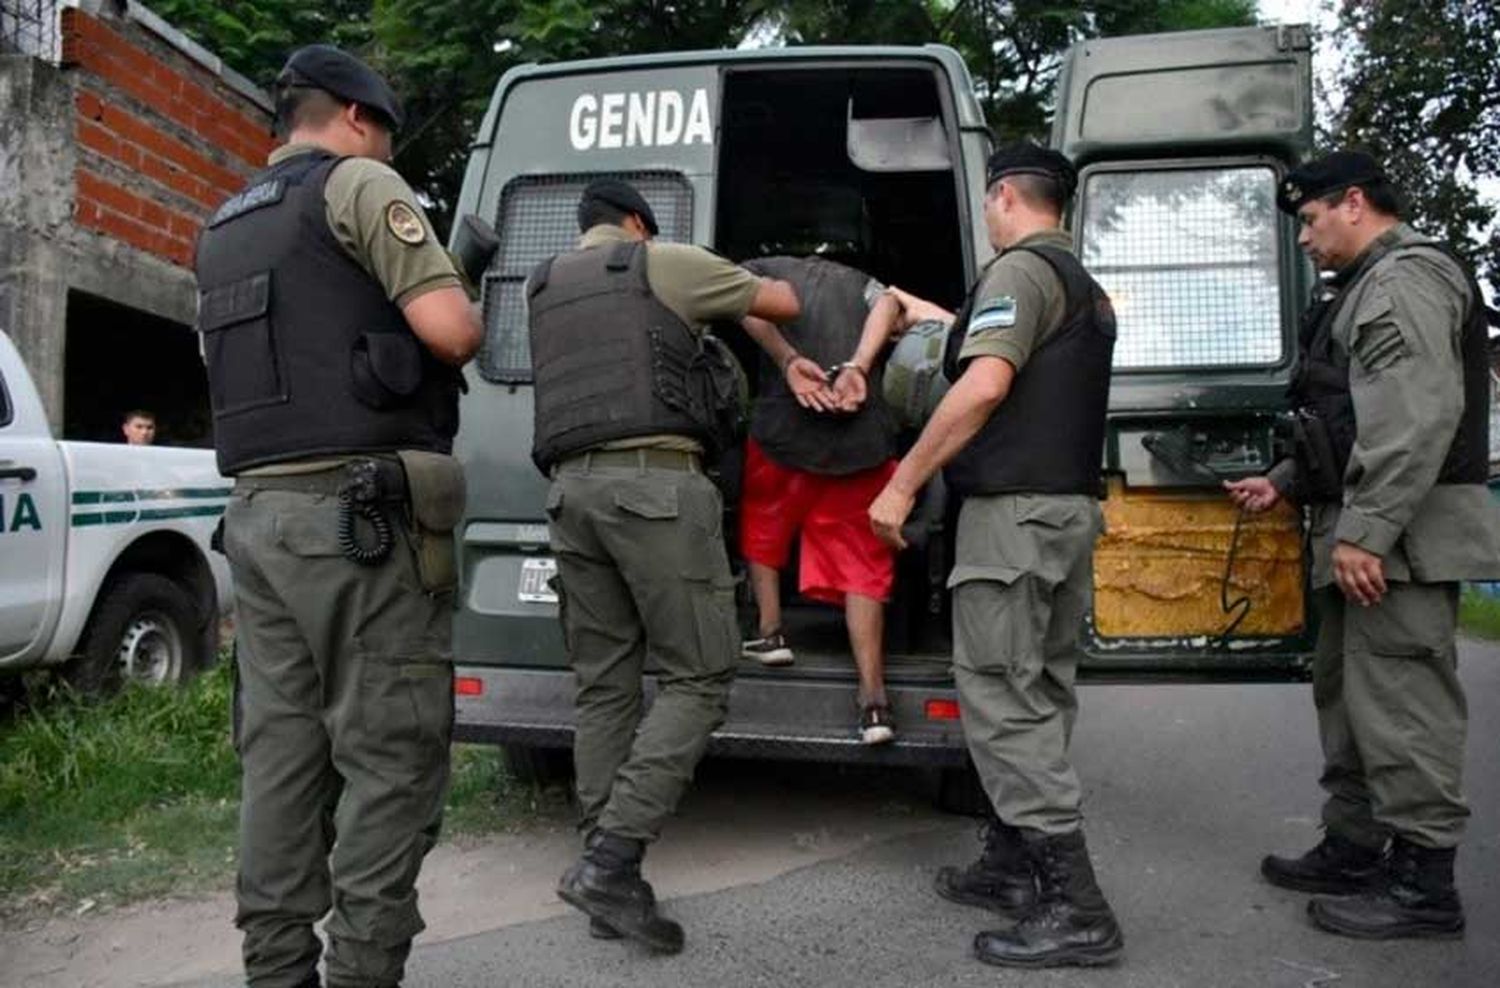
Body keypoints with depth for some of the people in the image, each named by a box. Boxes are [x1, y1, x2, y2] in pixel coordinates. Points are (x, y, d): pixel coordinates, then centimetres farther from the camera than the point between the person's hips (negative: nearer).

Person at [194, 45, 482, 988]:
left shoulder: (223, 229, 23)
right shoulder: (356, 184, -2)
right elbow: (452, 331, -13)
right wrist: (460, 317, 8)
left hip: (258, 512, 8)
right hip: (361, 512, -8)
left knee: (281, 758, 10)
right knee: (390, 756, -3)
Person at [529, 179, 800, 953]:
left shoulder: (541, 287, 24)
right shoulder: (667, 263, 7)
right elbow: (783, 303, 15)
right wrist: (734, 298, 37)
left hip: (572, 491, 6)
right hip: (656, 485, -6)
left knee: (604, 687, 8)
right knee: (697, 680, -2)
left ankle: (609, 879, 8)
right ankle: (609, 860, -11)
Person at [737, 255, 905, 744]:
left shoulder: (760, 269, 19)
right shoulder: (860, 281, 26)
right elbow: (887, 306, 3)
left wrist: (789, 361, -12)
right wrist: (856, 368, -10)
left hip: (784, 428, -2)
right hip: (864, 441, 2)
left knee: (763, 527, 27)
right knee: (862, 567, 6)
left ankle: (770, 631, 22)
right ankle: (873, 699, -2)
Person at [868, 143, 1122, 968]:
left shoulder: (1021, 269, -10)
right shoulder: (1087, 289, 20)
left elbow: (986, 384, -24)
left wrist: (903, 483, -20)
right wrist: (945, 320, 42)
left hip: (1015, 509, -10)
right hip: (1071, 506, 10)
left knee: (1001, 700, -7)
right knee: (1037, 694, 13)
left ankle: (1073, 906, -6)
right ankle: (1012, 866, 23)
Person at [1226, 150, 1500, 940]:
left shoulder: (1405, 278, -9)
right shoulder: (1368, 289, 23)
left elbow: (1419, 417, -22)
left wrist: (1365, 529, -25)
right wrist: (1283, 483, 23)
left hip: (1400, 537, -11)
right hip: (1363, 531, 11)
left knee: (1398, 703, -5)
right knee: (1347, 693, 16)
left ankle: (1423, 883, 4)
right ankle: (1353, 847, 27)